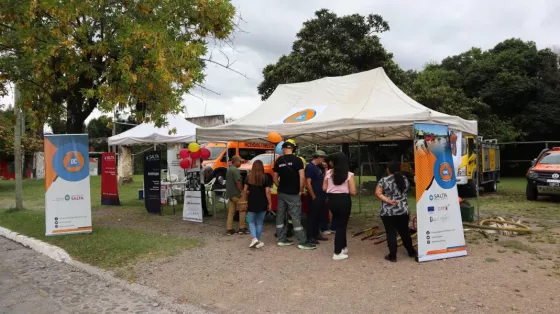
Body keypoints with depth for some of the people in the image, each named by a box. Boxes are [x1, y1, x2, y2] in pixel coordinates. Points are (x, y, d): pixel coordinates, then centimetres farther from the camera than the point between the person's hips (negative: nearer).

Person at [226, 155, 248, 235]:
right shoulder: (235, 170, -16)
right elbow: (237, 182, -21)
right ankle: (242, 228, 6)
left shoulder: (228, 169, 15)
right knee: (242, 210, 1)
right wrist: (242, 191, -15)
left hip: (230, 193, 9)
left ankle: (230, 229, 11)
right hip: (236, 194, -9)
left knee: (231, 211, 10)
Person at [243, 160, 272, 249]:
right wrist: (269, 203, -2)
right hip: (262, 204, 0)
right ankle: (259, 241, 13)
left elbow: (245, 190, 1)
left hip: (252, 203, 0)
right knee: (260, 222, 11)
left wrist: (245, 200, 12)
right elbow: (267, 192, -9)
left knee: (251, 222, 11)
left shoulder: (249, 177, -1)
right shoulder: (265, 178, -6)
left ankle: (254, 238, -9)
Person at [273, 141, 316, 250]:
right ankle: (302, 242, 1)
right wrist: (301, 190, -3)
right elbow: (302, 177, -15)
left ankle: (282, 239, 18)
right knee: (296, 217, -3)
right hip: (293, 194, -5)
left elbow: (275, 178, 10)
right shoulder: (297, 160, -9)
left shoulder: (278, 161, 5)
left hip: (281, 193, 5)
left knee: (280, 216, 12)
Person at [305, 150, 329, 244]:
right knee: (312, 216, -2)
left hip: (321, 196, 9)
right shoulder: (310, 167, -13)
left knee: (319, 216, 15)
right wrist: (313, 196, -18)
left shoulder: (318, 167, 14)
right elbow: (308, 183, -18)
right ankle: (310, 237, 5)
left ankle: (316, 234, 25)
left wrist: (325, 168, 7)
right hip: (314, 197, -9)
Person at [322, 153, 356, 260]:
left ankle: (343, 247, 35)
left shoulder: (329, 173, 2)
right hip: (344, 200, -4)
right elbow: (353, 192, -9)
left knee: (339, 223, 22)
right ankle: (337, 253, 9)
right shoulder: (349, 174, -6)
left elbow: (324, 188, 5)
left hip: (332, 199, 4)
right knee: (342, 225, 6)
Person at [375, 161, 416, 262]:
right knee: (405, 232, 18)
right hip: (403, 210, 4)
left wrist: (388, 201, -15)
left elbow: (378, 193, -14)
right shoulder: (405, 179, 6)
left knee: (391, 233, 0)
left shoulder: (384, 180, -8)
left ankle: (392, 256, 3)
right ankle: (411, 252, 29)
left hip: (388, 212, -4)